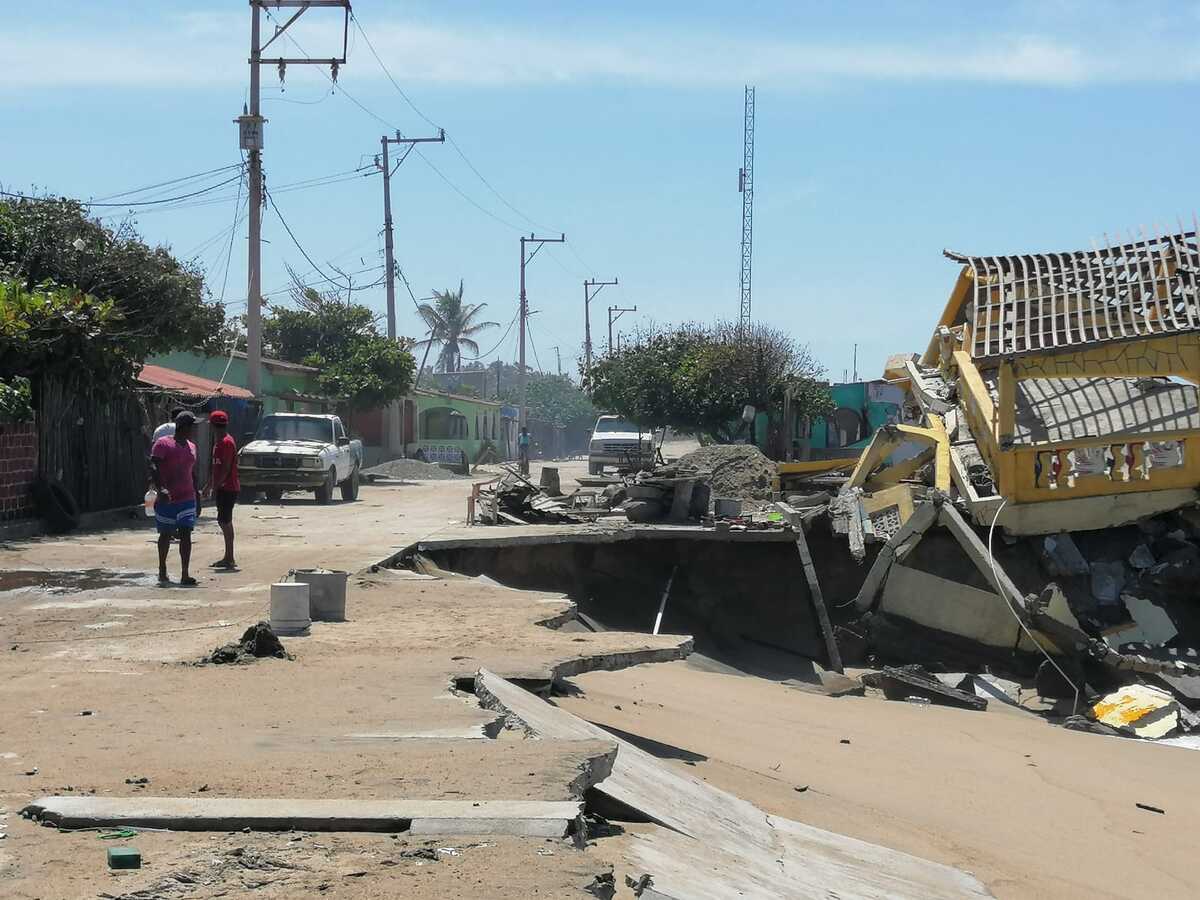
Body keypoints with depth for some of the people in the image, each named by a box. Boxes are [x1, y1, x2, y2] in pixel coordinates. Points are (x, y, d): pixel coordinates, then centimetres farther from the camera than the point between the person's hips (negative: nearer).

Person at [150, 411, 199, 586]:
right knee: (165, 534, 8)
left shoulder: (191, 447, 14)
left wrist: (196, 496, 20)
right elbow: (153, 468, -15)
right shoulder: (163, 444, -7)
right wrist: (161, 489, -29)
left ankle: (185, 575, -10)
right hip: (167, 499, -4)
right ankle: (162, 572, 25)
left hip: (187, 498, 4)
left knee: (186, 534, -6)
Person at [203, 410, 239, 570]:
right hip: (223, 488, 10)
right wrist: (210, 486, 25)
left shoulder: (226, 442, -16)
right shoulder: (219, 442, 15)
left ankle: (230, 559, -7)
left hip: (228, 488, -10)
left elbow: (226, 468, -21)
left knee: (225, 522, -9)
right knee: (225, 522, 12)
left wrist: (215, 486, -21)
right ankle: (228, 558, 18)